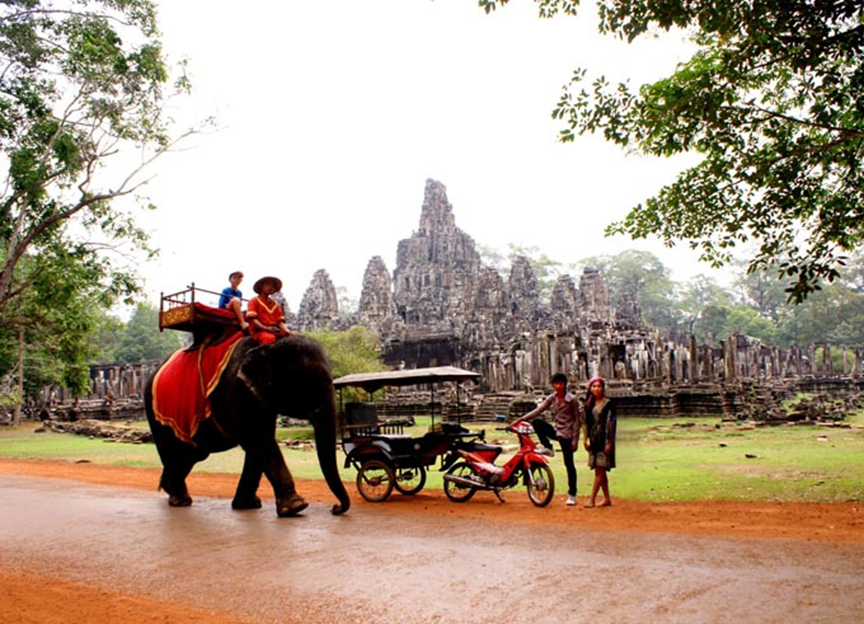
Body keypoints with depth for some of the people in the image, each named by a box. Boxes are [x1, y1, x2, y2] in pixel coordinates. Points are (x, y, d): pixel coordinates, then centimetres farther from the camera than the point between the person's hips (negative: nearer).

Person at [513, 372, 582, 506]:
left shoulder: (572, 399, -12)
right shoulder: (552, 398, 3)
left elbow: (577, 420, -10)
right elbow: (538, 410, -2)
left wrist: (575, 440, -13)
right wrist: (521, 419, -14)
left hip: (567, 434, -5)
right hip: (556, 430, 5)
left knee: (569, 464, -2)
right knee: (536, 423, -13)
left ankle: (572, 494, 9)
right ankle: (548, 448, -1)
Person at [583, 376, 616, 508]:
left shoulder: (608, 403, -7)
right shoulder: (589, 404, 11)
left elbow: (612, 423, -10)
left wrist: (609, 443, -14)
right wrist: (585, 439, 10)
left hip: (604, 440, -7)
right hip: (594, 440, 7)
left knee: (600, 470, -6)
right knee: (600, 470, 10)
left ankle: (592, 499, -6)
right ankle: (607, 499, 18)